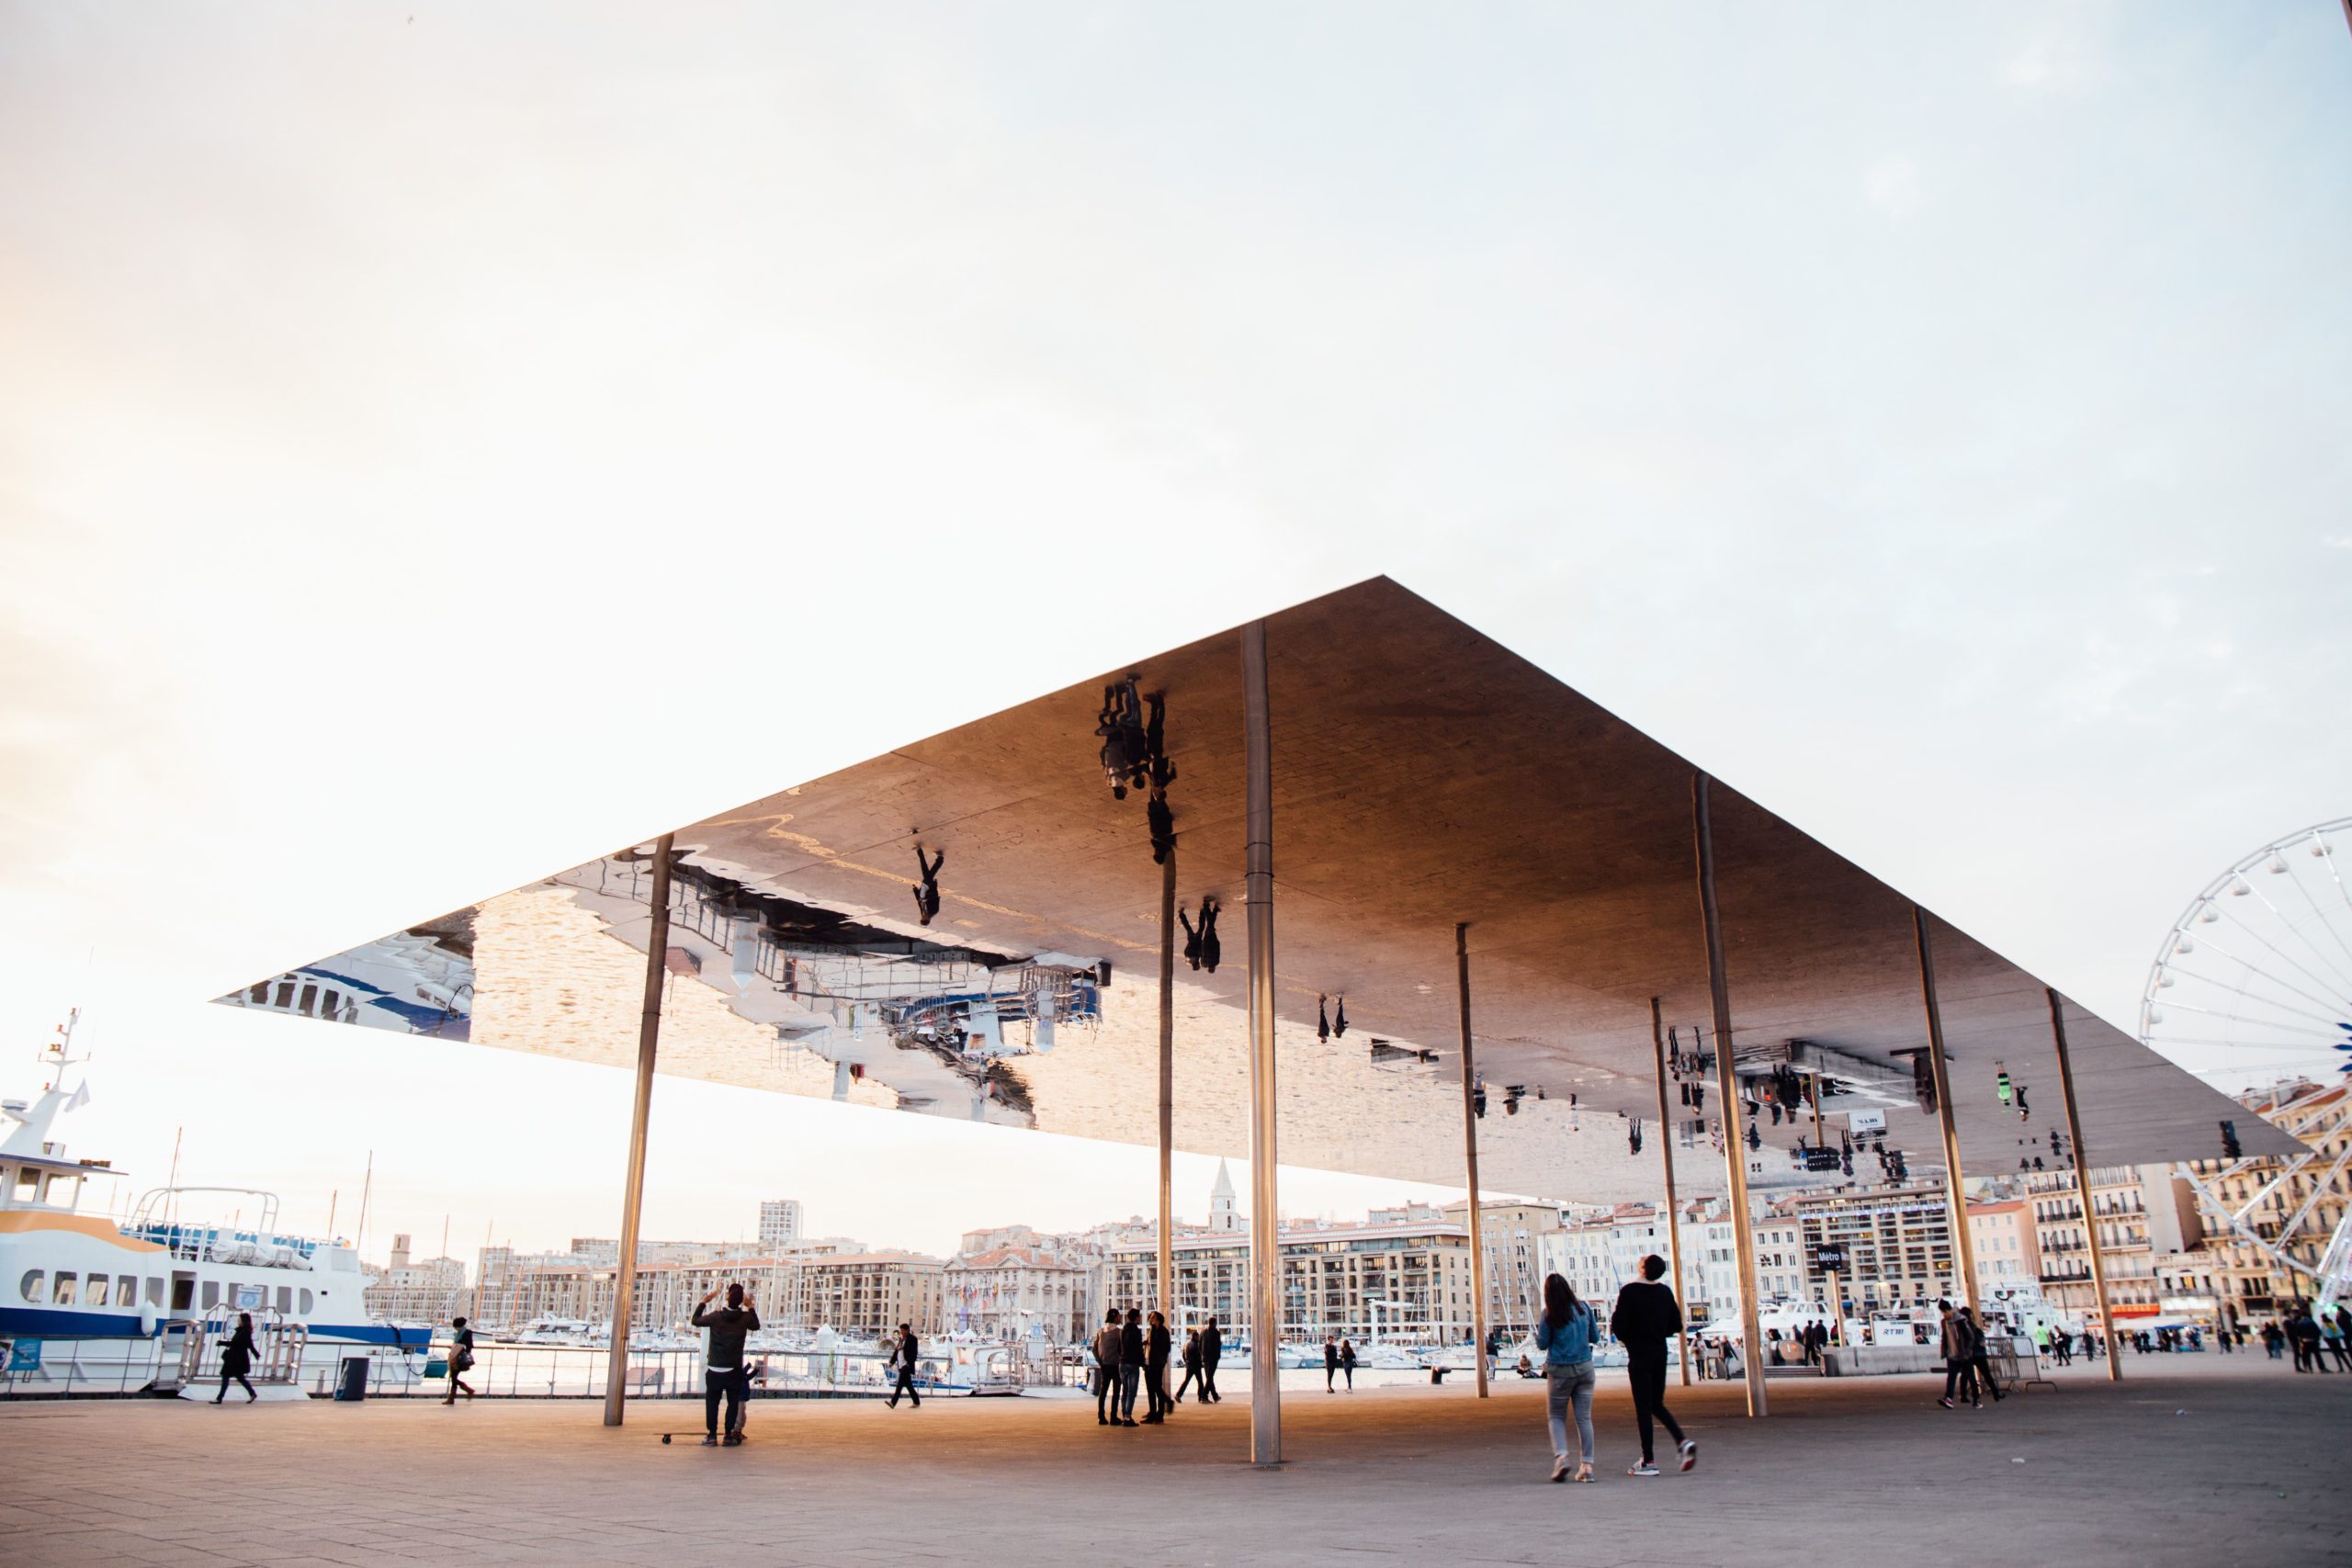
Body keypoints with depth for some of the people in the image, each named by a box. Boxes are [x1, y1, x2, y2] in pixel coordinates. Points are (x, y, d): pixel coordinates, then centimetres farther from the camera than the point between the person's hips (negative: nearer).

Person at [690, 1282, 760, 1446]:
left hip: (714, 1370, 0)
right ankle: (729, 1436, 9)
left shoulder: (716, 1317, -12)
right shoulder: (745, 1318, -8)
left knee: (712, 1403, 10)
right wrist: (751, 1307, 15)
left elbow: (695, 1321, 6)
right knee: (733, 1403, 9)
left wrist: (704, 1301, 11)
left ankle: (711, 1436, 9)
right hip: (734, 1371, 1)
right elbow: (756, 1326, 14)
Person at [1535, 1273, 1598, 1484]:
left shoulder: (1549, 1315, -11)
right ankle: (1587, 1465, 4)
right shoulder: (1583, 1308, 0)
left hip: (1560, 1370, -3)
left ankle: (1560, 1455, -11)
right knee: (1584, 1417, 7)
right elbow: (1593, 1336, 11)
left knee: (1556, 1416, 10)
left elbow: (1542, 1344, -3)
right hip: (1585, 1368, 3)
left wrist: (1538, 1327, 12)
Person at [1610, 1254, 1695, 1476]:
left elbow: (1618, 1325, -14)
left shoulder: (1629, 1291, -13)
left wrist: (1626, 1339, 6)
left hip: (1639, 1353, -5)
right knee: (1657, 1404, 17)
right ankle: (1682, 1441, -2)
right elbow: (1676, 1326, 8)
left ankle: (1649, 1461, 0)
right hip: (1660, 1352, 5)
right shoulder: (1666, 1292, 3)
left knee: (1643, 1407, 0)